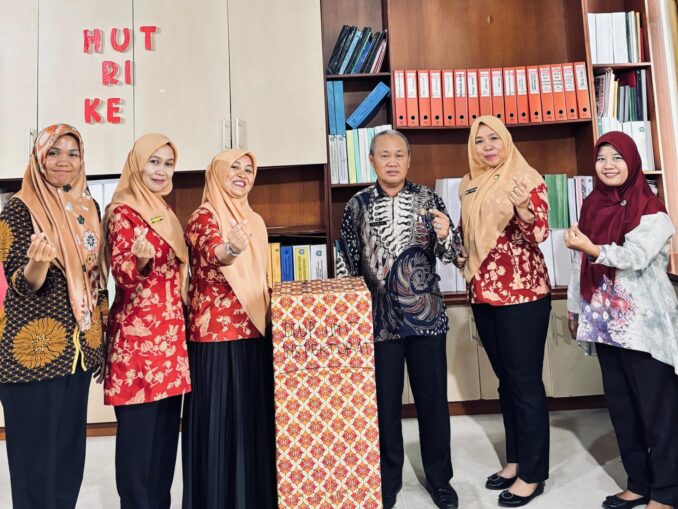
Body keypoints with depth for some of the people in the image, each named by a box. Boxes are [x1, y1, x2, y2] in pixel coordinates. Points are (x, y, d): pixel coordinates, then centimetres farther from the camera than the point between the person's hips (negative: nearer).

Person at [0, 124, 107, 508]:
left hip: (79, 345, 6)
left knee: (71, 447, 16)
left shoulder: (88, 207, 7)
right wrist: (38, 262, -36)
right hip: (34, 349, -5)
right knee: (37, 453, 5)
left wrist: (103, 334, 13)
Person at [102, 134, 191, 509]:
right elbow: (122, 275, -16)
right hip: (138, 336, -8)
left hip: (169, 334, 8)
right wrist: (142, 261, -36)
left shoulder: (164, 212, 15)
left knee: (166, 428, 15)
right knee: (139, 431, 2)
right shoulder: (123, 212, -9)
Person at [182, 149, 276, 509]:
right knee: (221, 418, 0)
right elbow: (212, 256, -31)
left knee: (255, 416, 15)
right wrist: (230, 249, -51)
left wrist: (271, 311, 19)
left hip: (254, 332, 7)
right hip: (218, 334, -7)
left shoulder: (253, 220, 14)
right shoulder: (204, 217, -8)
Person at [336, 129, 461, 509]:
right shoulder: (357, 205, 2)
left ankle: (440, 478, 33)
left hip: (426, 315, 0)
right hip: (379, 319, 0)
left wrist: (446, 235, -25)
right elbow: (346, 264, 6)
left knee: (433, 398, 12)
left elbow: (451, 254, -3)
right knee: (384, 402, 11)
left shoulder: (427, 199, 1)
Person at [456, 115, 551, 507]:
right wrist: (460, 255, 6)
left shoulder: (528, 179, -6)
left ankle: (533, 474, 17)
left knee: (526, 381, 2)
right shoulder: (471, 185, 11)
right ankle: (515, 460, 30)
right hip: (484, 293, 6)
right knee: (506, 379, 15)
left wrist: (523, 208, -32)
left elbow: (540, 233, -15)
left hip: (523, 293, -6)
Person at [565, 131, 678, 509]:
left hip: (645, 323, -6)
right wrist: (575, 308, 17)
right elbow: (580, 263, 14)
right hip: (606, 321, 6)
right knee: (620, 404, 12)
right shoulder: (592, 207, 12)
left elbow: (636, 256, -20)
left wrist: (592, 248, -34)